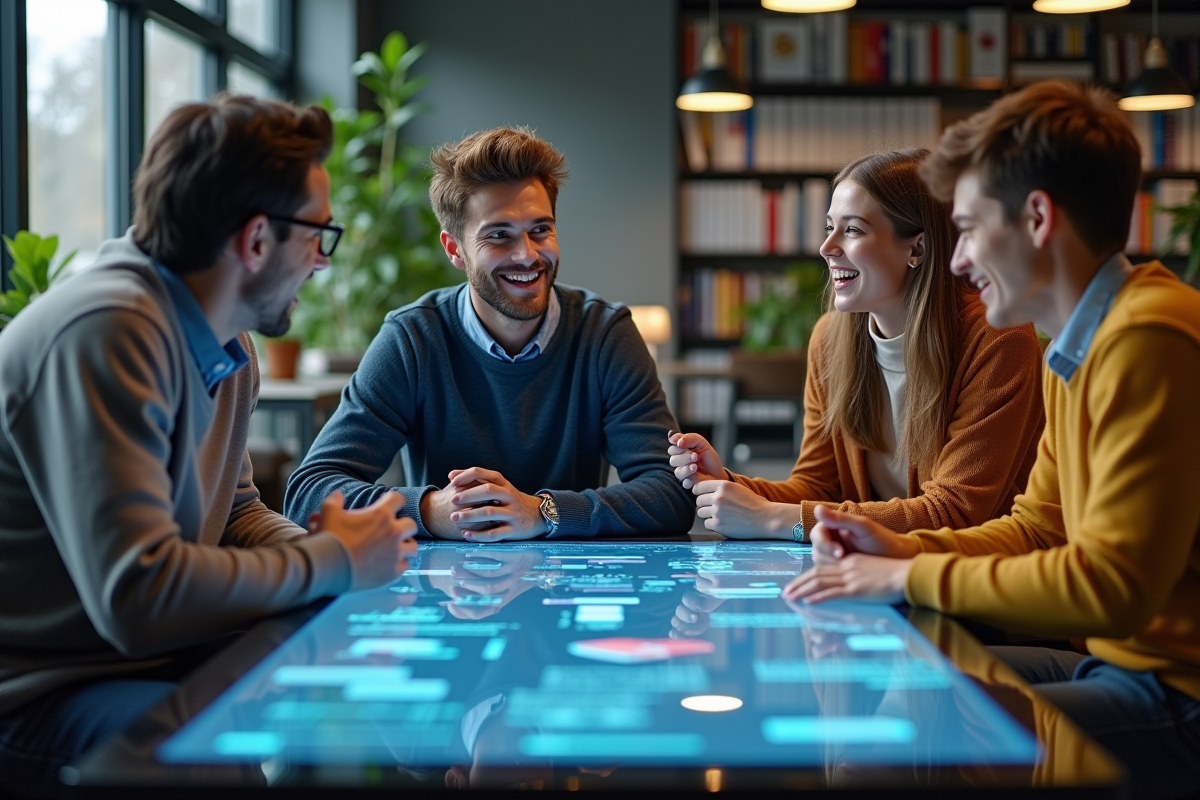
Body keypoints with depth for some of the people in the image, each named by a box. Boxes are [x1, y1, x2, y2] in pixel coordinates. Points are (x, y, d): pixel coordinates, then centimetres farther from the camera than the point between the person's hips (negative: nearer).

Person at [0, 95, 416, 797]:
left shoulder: (230, 347, 5)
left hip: (160, 660, 9)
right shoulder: (108, 333, -24)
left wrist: (332, 547, -4)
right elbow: (138, 594, -31)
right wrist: (334, 563, -17)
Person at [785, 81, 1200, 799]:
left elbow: (1110, 583, -24)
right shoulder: (1078, 346, 11)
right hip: (1117, 658, 9)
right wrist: (906, 549, 2)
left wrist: (909, 577, -15)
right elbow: (1037, 527, 19)